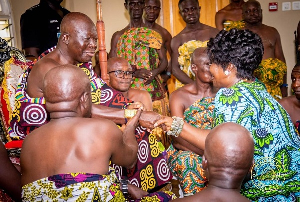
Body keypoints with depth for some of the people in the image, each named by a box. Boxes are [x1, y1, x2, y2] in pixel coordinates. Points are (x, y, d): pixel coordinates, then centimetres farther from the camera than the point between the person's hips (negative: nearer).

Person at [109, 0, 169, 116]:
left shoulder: (154, 34, 12)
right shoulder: (118, 36, 6)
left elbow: (164, 61, 11)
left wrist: (154, 72, -11)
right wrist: (135, 72, -15)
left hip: (154, 90, 2)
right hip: (129, 90, -1)